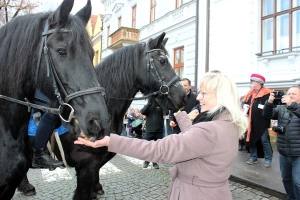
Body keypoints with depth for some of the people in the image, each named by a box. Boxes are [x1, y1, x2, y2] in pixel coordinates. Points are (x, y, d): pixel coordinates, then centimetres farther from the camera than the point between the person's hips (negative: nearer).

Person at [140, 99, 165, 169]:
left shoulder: (161, 105, 3)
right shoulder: (148, 106, 6)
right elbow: (142, 112, -11)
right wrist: (149, 103, -17)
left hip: (159, 131, 0)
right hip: (149, 130, 1)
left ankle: (155, 162, 23)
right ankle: (146, 161, 24)